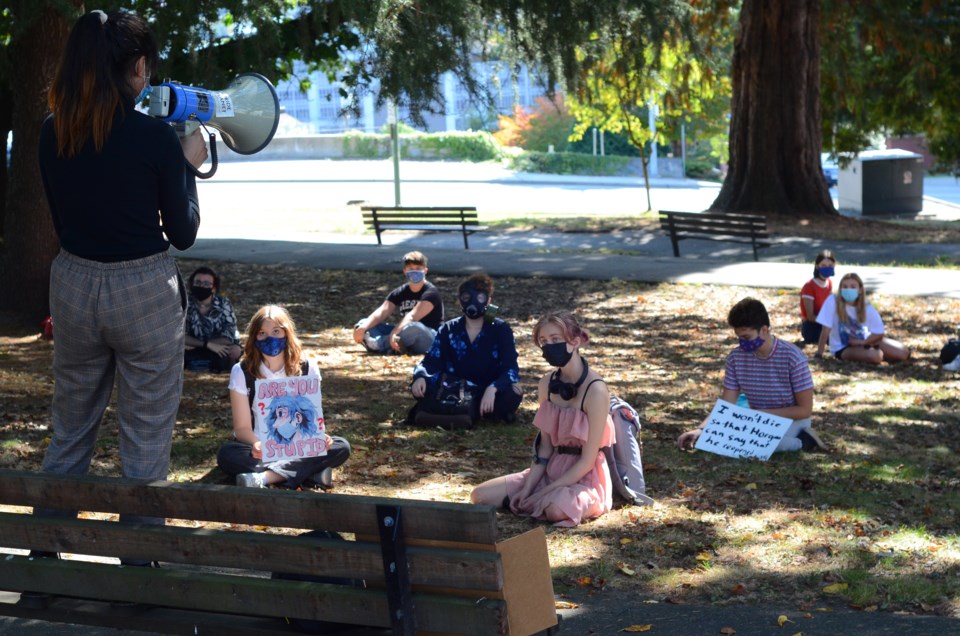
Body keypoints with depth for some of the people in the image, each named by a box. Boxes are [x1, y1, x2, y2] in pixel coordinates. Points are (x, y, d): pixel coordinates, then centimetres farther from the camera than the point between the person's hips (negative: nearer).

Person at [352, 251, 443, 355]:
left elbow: (412, 316, -27)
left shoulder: (430, 292, -11)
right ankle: (392, 348, -36)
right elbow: (382, 312, -9)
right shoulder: (400, 292, 7)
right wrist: (363, 328, -28)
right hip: (405, 336, 7)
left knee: (413, 327, -42)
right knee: (362, 325, -7)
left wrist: (394, 333, -42)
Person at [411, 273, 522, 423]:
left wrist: (492, 388, -37)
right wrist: (420, 376, -29)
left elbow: (510, 367, -16)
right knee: (420, 388, -25)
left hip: (488, 394, -2)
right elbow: (431, 361, -4)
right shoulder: (448, 330, 4)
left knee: (512, 394, -35)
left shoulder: (501, 330, -4)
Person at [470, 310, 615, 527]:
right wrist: (527, 489, -7)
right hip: (551, 470, 6)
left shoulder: (595, 390, -19)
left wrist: (546, 492, -19)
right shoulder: (547, 384, 3)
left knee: (558, 508, -39)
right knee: (479, 496, -6)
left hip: (585, 477, -6)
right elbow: (545, 446, 5)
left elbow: (588, 460, -17)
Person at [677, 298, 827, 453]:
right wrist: (701, 429, -23)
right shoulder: (736, 357, -6)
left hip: (791, 419, -6)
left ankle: (802, 441, -7)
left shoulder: (792, 358, -20)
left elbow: (805, 410, -15)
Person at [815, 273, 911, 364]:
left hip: (864, 341, 4)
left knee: (903, 353, -12)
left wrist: (863, 342, -19)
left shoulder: (866, 307, -9)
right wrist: (819, 355, -19)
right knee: (875, 356, -34)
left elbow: (879, 332, -5)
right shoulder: (832, 302, -18)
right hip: (843, 348, -4)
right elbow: (826, 330, -19)